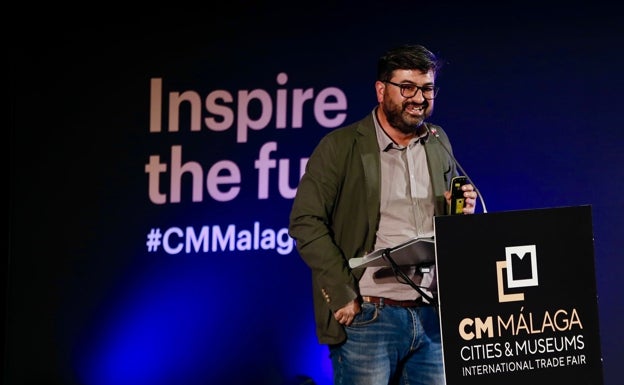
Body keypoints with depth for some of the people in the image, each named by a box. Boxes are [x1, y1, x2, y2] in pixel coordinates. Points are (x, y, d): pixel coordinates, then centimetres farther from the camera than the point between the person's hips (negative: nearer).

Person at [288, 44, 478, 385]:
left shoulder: (439, 143, 14)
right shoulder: (340, 146, -2)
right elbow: (305, 222, -8)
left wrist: (461, 211, 0)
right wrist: (343, 293, -14)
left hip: (433, 316, 5)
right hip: (367, 316, -5)